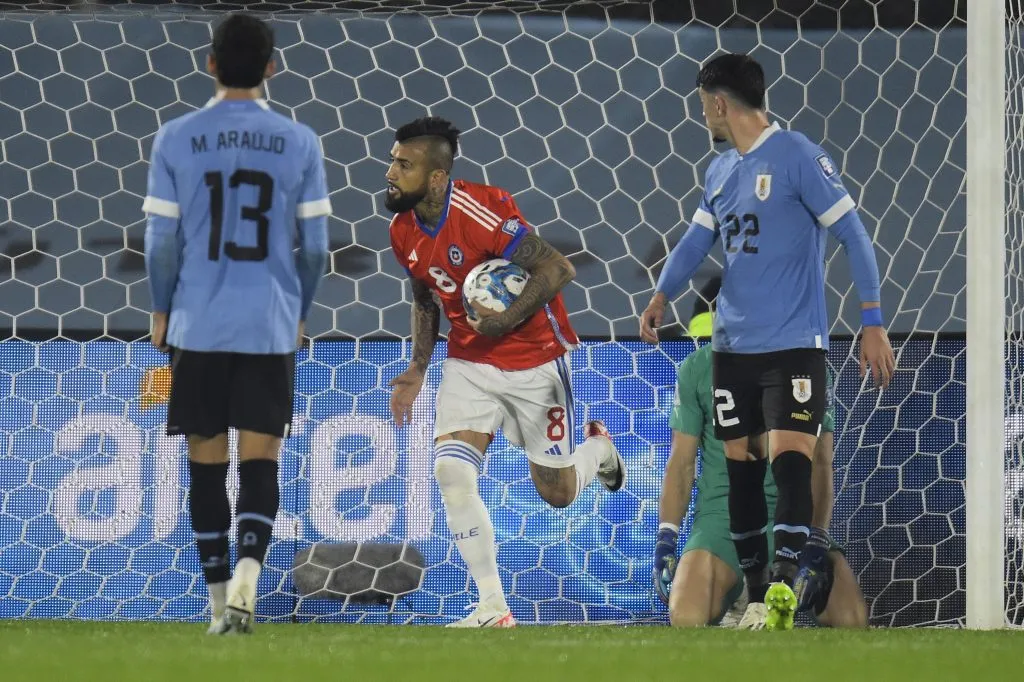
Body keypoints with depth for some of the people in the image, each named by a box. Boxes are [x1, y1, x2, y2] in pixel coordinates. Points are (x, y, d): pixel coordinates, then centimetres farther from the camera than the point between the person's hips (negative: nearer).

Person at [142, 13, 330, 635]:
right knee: (261, 459, 3)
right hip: (271, 325, 0)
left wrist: (162, 310, 15)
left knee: (207, 460, 9)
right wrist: (300, 313, 17)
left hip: (197, 325, 0)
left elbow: (162, 239, -1)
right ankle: (247, 574, -20)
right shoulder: (299, 142, -1)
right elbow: (315, 245, 2)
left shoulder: (176, 139, -3)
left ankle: (219, 601, 11)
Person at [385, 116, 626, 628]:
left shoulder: (481, 214, -26)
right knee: (451, 471, -16)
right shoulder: (404, 231, -2)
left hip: (534, 361, -5)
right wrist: (416, 370, 10)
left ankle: (597, 449, 44)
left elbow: (558, 269, -23)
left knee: (557, 492, 7)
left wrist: (507, 321, -27)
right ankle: (492, 608, -7)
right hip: (469, 364, 5)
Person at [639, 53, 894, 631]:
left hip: (795, 342, -7)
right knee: (741, 464, 9)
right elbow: (697, 241, 15)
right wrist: (662, 296, -5)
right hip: (733, 344, 7)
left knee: (790, 457, -18)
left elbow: (853, 234, -10)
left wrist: (873, 324, -15)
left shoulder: (798, 157, -9)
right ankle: (755, 596, 18)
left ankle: (785, 578, -27)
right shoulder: (720, 172, 14)